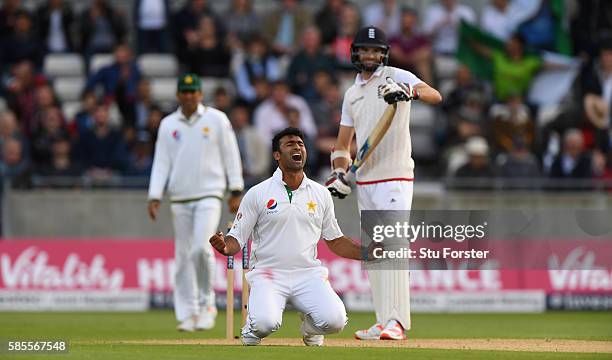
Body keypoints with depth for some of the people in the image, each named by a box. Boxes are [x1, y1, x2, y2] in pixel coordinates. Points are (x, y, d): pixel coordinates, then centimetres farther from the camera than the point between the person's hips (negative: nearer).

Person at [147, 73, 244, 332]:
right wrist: (155, 196, -2)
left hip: (209, 195, -3)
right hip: (180, 199, 3)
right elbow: (161, 162, 7)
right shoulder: (168, 124, 9)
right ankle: (187, 315, 8)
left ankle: (207, 303, -4)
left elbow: (230, 155, 4)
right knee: (183, 256, 2)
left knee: (201, 247, -20)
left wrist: (236, 191, -2)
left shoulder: (216, 119, 3)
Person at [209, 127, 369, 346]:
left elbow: (335, 241, 18)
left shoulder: (321, 194, 12)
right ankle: (252, 330, 7)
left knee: (335, 320, -24)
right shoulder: (257, 194, 1)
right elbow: (237, 239, 0)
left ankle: (310, 329, 14)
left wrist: (370, 254, 3)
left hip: (308, 274, 3)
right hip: (268, 274, -3)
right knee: (266, 322, -33)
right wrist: (224, 247, -24)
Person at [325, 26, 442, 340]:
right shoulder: (352, 93, 17)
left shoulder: (396, 78, -3)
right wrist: (339, 172, 3)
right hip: (365, 181, 7)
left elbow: (434, 95, -20)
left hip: (395, 178, -7)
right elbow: (343, 142, 21)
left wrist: (411, 92, -41)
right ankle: (383, 323, 11)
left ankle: (396, 322, -19)